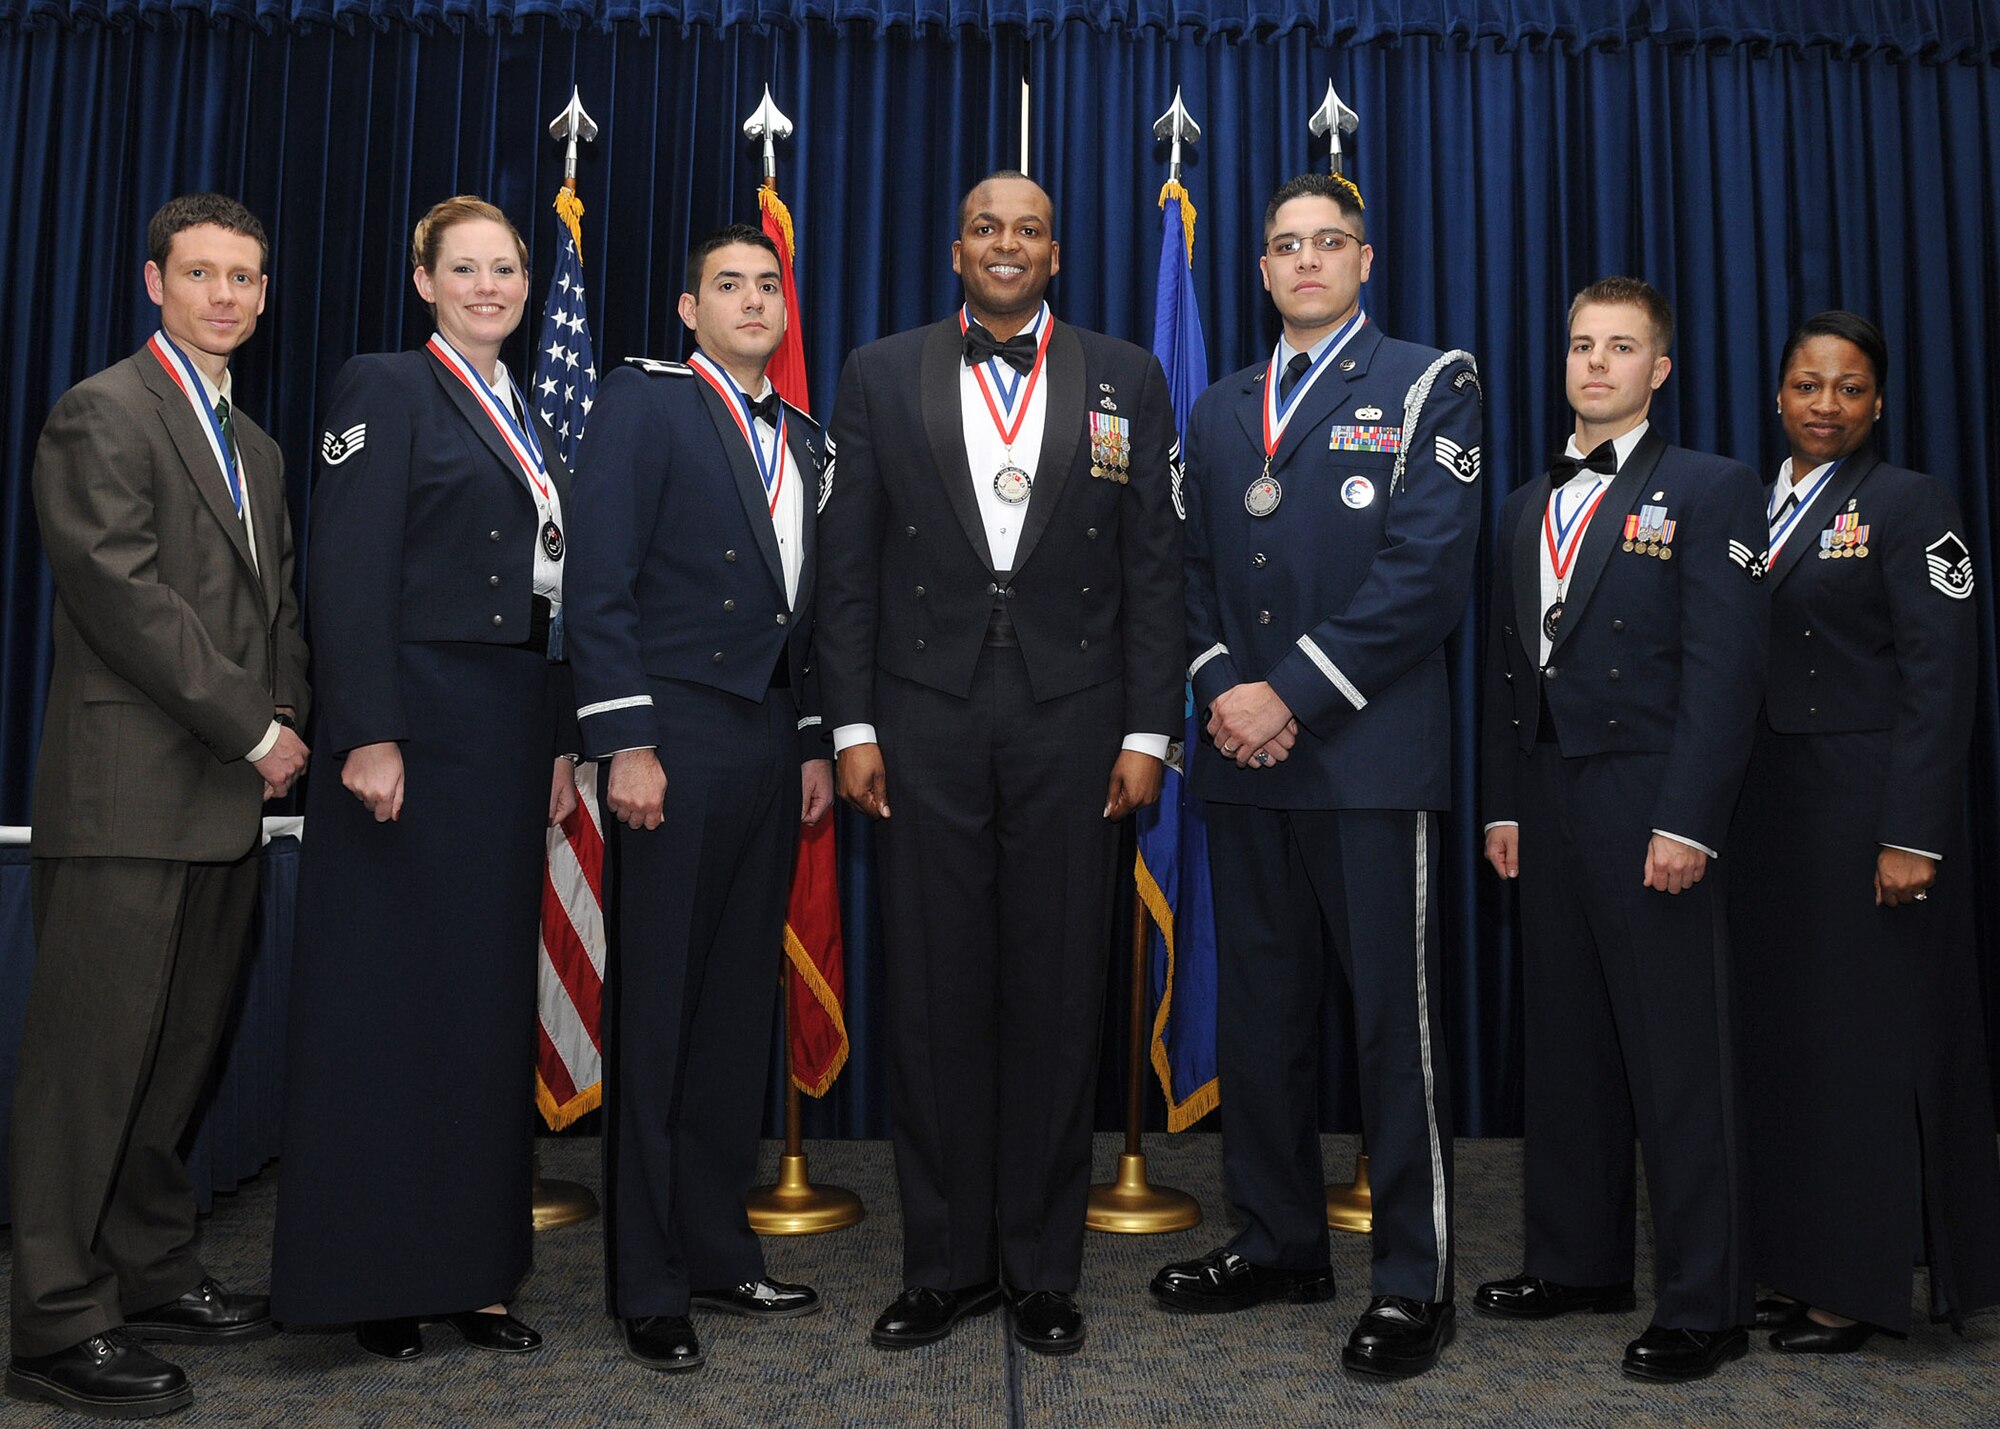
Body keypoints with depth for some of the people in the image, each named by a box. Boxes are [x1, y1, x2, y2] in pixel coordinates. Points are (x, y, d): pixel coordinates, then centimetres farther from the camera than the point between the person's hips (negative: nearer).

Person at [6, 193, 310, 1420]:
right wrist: (254, 731, -13)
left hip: (229, 796, 8)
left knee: (183, 1050, 14)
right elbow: (127, 595, -15)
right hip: (129, 795, -8)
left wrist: (287, 718, 2)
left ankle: (153, 1273, 26)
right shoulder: (103, 414, -6)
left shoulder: (256, 446, 20)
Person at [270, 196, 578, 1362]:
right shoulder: (387, 389, -2)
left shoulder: (529, 419, 19)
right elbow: (349, 574, -12)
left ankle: (469, 1265, 20)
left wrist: (561, 740, 12)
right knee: (389, 993, 0)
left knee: (489, 994, 10)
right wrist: (369, 733, -20)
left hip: (513, 738, 7)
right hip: (416, 729, -7)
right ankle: (374, 1276, 12)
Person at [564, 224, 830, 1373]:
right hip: (678, 741, -6)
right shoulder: (645, 403, -2)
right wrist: (626, 745, -15)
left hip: (773, 749, 6)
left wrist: (816, 742, 13)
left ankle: (721, 1253, 23)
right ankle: (650, 1289, 12)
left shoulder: (803, 439, 17)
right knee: (659, 1015, 1)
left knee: (740, 1009, 11)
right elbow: (601, 587, -9)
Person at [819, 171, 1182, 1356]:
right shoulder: (883, 376, 9)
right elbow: (850, 564, 6)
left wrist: (1148, 732, -2)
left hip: (1072, 723, 0)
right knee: (938, 997, 6)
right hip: (927, 723, 1)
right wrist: (852, 725, -1)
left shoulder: (1126, 379, 8)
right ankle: (948, 1262, 20)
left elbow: (1155, 567, 5)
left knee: (1058, 998, 6)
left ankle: (1044, 1266, 20)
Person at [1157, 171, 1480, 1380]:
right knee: (1259, 1011, 11)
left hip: (1372, 753, -5)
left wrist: (1293, 692, -14)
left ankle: (1415, 1281, 11)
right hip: (1245, 754, 6)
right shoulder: (1220, 411, 19)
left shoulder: (1427, 385, 2)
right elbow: (1196, 571, 16)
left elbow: (1429, 570, -10)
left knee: (1397, 1017, 0)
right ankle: (1280, 1243, 26)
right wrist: (1221, 688, -3)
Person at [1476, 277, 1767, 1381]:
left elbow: (1725, 670, -10)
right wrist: (1502, 803, 9)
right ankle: (1577, 1260, 27)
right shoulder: (1526, 507, 17)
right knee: (1565, 1044, 13)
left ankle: (1703, 1304, 11)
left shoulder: (1710, 491, -2)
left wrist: (1686, 821, -17)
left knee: (1678, 1060, -1)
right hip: (1547, 805, 6)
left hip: (1650, 809, -6)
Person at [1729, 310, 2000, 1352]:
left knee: (1868, 1032, 1)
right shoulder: (1754, 505, 13)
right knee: (1783, 1026, 10)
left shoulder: (1909, 504, -5)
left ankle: (1864, 1284, 13)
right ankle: (1798, 1261, 22)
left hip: (1867, 806, -6)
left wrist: (1912, 835, -18)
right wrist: (1721, 813, 5)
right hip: (1771, 807, 6)